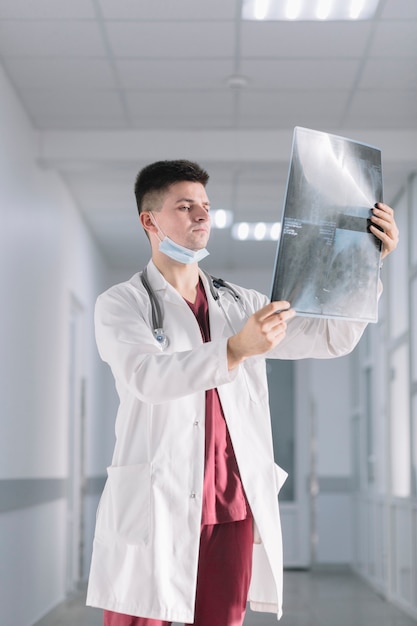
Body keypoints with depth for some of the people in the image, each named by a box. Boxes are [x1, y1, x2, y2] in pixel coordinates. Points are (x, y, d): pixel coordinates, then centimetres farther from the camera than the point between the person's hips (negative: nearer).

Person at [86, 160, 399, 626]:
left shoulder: (239, 304, 16)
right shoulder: (121, 304, 2)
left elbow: (331, 339, 9)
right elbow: (147, 376, -19)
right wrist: (236, 349, -33)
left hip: (232, 510, 4)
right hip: (152, 511, -4)